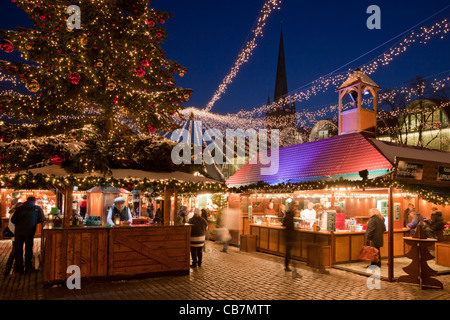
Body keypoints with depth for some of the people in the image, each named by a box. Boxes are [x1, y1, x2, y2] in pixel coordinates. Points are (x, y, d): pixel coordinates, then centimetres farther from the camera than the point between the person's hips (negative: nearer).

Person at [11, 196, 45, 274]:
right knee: (28, 249, 11)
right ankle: (28, 267, 18)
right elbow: (42, 220, 8)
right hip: (29, 231, -1)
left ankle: (19, 268, 19)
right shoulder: (37, 208, 4)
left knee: (18, 249, 13)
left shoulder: (20, 208, 8)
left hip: (18, 231, 2)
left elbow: (12, 220, 4)